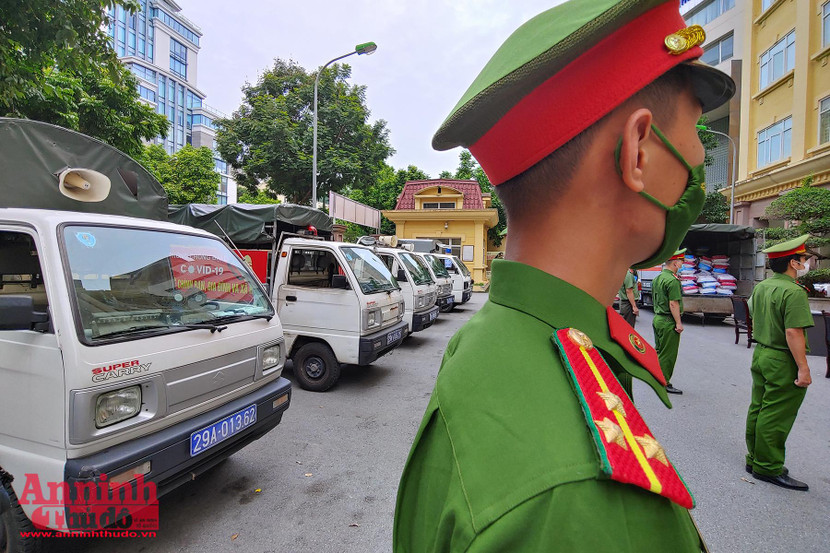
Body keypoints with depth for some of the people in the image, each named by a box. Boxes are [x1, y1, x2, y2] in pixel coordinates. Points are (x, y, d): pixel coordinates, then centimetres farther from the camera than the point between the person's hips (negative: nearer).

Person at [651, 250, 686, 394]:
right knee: (668, 354, -1)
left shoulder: (657, 278, 12)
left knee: (659, 351, 16)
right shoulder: (672, 280, -17)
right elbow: (673, 303, -20)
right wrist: (678, 323, -16)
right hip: (668, 322, -9)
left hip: (657, 318, 9)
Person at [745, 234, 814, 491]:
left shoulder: (760, 287, 8)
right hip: (783, 361, -8)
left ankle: (755, 460, 27)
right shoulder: (794, 292, -18)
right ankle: (768, 468, 11)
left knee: (758, 409, 15)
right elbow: (793, 333, -22)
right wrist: (803, 368, -18)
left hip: (760, 354, 8)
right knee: (775, 417, 1)